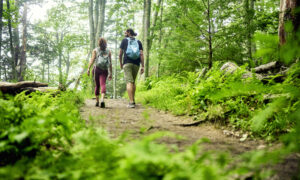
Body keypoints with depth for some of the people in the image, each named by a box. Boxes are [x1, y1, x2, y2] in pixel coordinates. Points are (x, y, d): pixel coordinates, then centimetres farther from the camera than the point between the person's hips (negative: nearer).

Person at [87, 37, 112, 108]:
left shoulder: (95, 50, 10)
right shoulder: (108, 51, 13)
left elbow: (92, 59, -5)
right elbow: (110, 63, 9)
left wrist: (88, 68, -11)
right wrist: (110, 73, 11)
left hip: (97, 68, 0)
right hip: (105, 70, 0)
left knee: (97, 85, 13)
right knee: (103, 84, -12)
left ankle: (97, 101, 17)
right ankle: (102, 99, -35)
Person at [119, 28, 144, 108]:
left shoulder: (124, 40, 8)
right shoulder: (138, 42, 14)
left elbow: (120, 54, 8)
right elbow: (141, 54, 2)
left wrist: (121, 63, 22)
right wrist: (142, 66, 0)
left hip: (127, 63, -3)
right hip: (136, 64, 3)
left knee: (129, 82, -11)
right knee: (133, 81, 20)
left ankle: (131, 102, -23)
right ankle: (133, 100, 22)